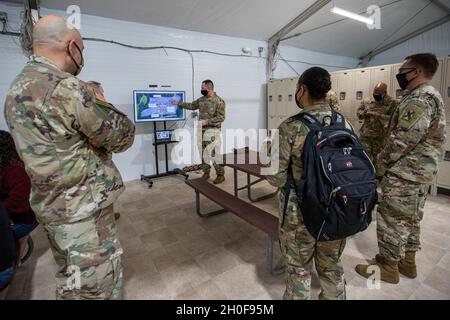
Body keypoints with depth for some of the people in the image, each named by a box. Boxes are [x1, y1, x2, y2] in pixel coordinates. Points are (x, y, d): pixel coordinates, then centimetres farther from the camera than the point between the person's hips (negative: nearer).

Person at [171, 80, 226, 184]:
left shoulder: (219, 101, -11)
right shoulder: (201, 99, 10)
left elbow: (221, 118, -15)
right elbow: (191, 106, 24)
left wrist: (206, 121, -20)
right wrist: (178, 103, 23)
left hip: (213, 131, -7)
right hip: (202, 130, 7)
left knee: (215, 154, -6)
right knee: (203, 153, 10)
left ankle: (220, 175, 7)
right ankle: (206, 173, 24)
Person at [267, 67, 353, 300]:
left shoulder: (291, 127, -19)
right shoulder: (345, 124, -2)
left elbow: (275, 178, -17)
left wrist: (272, 154, 1)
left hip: (300, 213, -4)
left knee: (299, 269, 17)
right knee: (332, 267, 24)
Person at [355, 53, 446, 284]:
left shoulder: (420, 99, -17)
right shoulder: (429, 97, 17)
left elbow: (403, 140, -25)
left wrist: (380, 164, -13)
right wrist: (386, 163, 17)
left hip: (405, 173, -11)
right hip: (419, 172, 11)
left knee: (392, 219, 0)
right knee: (410, 219, 18)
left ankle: (388, 267, 13)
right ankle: (408, 262, 31)